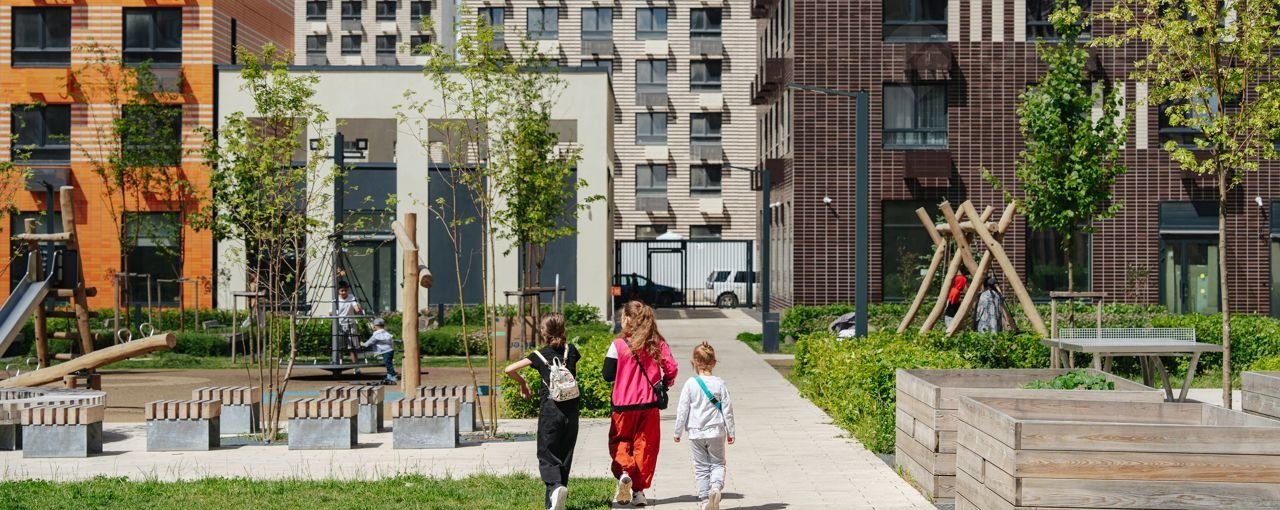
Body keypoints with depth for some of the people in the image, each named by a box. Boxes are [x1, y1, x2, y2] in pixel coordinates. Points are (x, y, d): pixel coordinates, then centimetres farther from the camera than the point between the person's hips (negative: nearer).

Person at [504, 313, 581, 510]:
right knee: (565, 455, 12)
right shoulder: (571, 350, 5)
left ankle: (555, 486, -25)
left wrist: (522, 382, 7)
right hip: (571, 410, 3)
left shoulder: (540, 355, -3)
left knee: (547, 455, 3)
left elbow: (509, 369, -10)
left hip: (550, 410, -3)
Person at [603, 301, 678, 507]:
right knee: (645, 446, 8)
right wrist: (663, 385, 15)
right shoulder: (658, 344, 1)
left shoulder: (618, 345, -8)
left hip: (624, 405, -2)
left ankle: (624, 472, -12)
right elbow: (671, 369, -2)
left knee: (619, 442, 14)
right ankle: (639, 489, 7)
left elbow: (608, 375, -5)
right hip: (649, 404, 2)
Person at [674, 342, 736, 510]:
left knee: (701, 466, 10)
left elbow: (682, 409, -5)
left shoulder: (690, 384, -7)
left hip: (695, 433, 0)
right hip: (716, 431, 0)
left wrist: (678, 431, 6)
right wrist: (730, 431, 8)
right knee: (717, 463, 12)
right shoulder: (720, 383, -4)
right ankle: (716, 487, -15)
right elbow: (727, 409, -1)